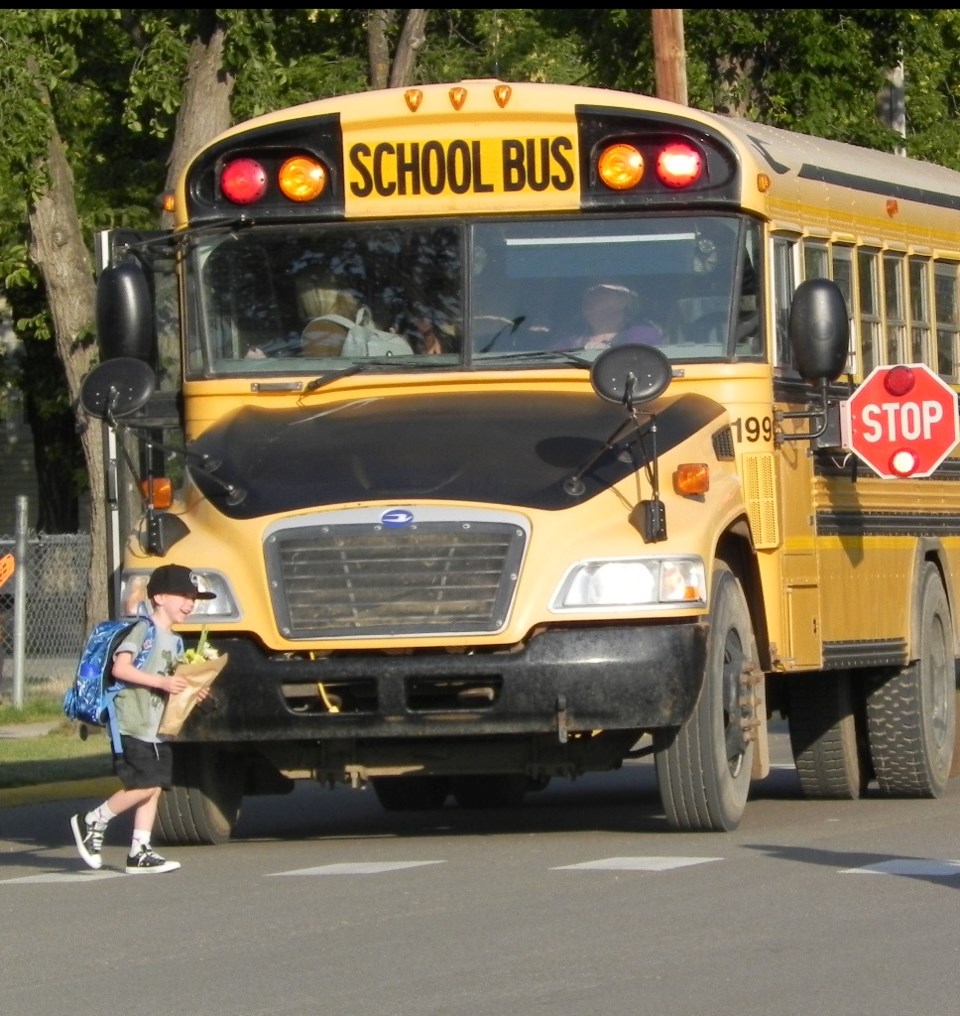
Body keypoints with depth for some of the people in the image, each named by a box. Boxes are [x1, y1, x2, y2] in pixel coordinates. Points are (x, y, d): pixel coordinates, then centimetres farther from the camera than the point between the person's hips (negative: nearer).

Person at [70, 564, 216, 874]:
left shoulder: (175, 641, 15)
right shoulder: (144, 630, -11)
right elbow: (120, 668, -20)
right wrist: (161, 681, -23)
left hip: (155, 729, 9)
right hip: (132, 727, -9)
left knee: (155, 787, 5)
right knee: (144, 785, -14)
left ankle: (139, 853, 9)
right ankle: (92, 822, 3)